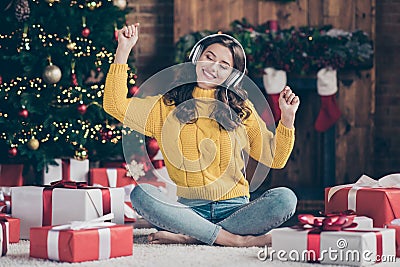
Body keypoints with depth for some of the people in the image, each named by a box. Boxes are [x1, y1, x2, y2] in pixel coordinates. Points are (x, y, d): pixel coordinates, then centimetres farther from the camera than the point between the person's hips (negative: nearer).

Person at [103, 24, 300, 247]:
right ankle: (235, 240, -31)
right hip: (189, 210, -1)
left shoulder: (240, 110, 13)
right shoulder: (167, 106, 11)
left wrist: (288, 117, -3)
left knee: (285, 198, -28)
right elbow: (115, 106, -1)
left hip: (234, 209, 1)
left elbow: (275, 158, 11)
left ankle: (191, 237, -27)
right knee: (141, 194, -29)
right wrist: (124, 49, -3)